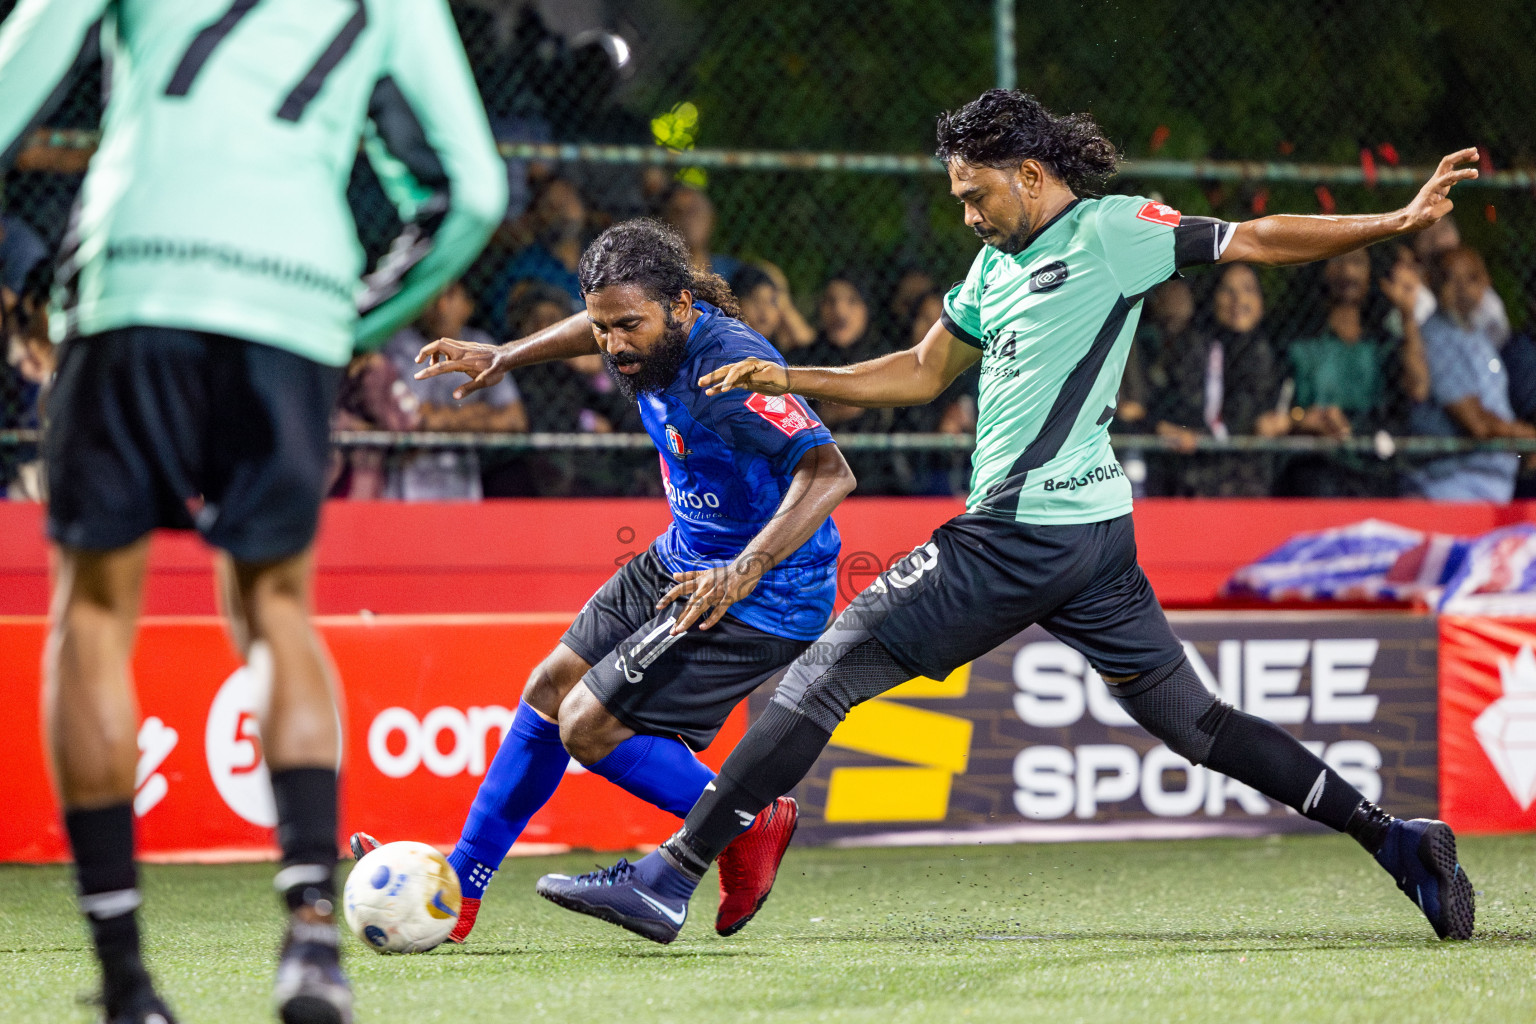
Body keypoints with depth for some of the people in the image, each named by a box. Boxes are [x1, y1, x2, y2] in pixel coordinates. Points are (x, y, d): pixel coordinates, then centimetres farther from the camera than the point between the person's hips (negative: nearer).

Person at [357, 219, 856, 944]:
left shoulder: (730, 372, -31)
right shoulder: (651, 338, -5)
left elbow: (830, 472, -40)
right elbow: (601, 327, 22)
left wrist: (744, 571, -48)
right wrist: (505, 357, 24)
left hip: (759, 598, -10)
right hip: (682, 559, 10)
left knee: (588, 727, -12)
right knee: (551, 689, 14)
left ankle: (751, 827, 5)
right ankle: (457, 891, 23)